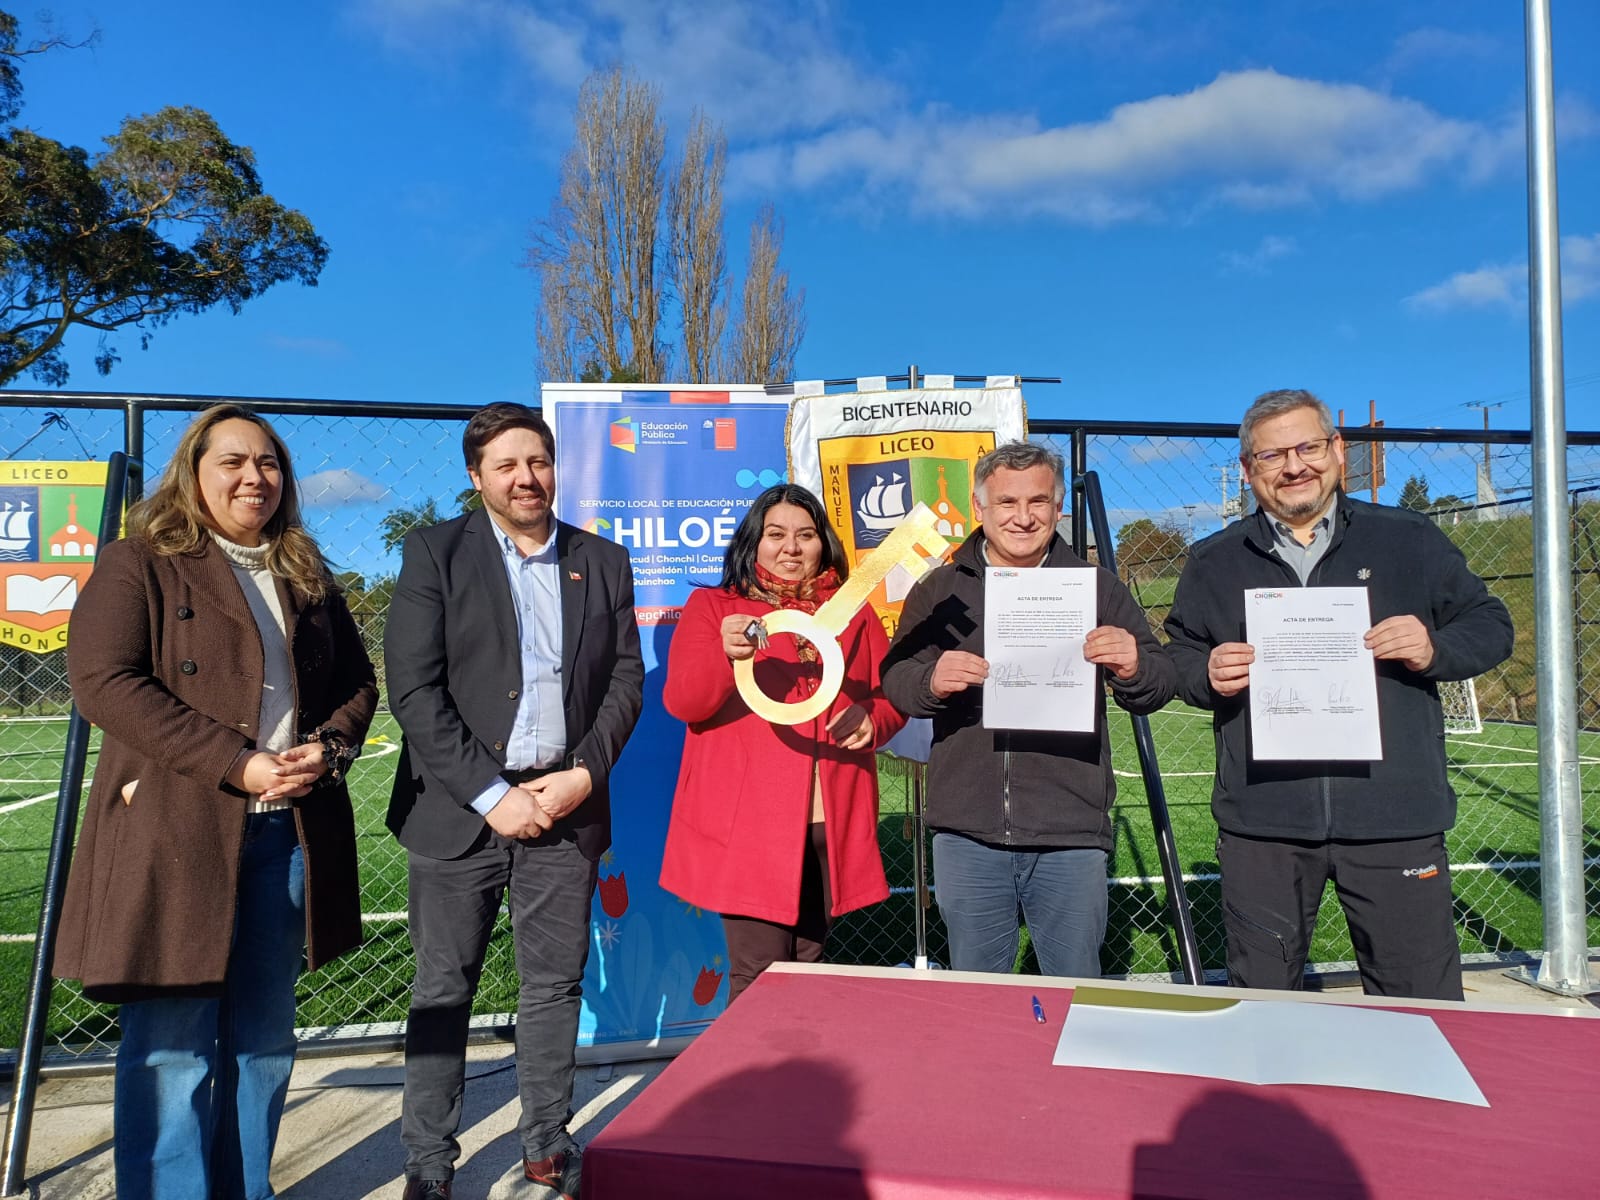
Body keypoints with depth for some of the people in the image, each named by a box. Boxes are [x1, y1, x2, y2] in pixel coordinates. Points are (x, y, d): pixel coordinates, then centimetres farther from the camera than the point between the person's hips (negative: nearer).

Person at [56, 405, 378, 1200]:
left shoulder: (306, 577, 15)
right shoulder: (139, 565, -1)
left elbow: (357, 682, 17)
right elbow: (103, 682, -13)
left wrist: (329, 747, -5)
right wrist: (237, 764, -19)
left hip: (287, 830, 5)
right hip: (174, 831, -5)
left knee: (263, 1037, 13)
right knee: (172, 1044, 1)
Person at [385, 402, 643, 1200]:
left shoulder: (603, 562, 9)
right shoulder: (435, 553, -1)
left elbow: (625, 680, 8)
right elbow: (413, 690, -8)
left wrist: (585, 775, -7)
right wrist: (491, 795, -13)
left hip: (566, 805, 2)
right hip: (460, 808, -2)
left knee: (555, 983, 10)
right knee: (444, 988, 7)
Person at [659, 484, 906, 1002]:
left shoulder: (853, 613, 14)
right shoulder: (712, 606, 4)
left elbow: (892, 695, 16)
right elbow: (682, 702, -7)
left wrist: (873, 720, -7)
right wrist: (726, 655, -26)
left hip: (832, 825, 4)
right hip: (748, 826, -3)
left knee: (807, 971, 13)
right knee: (759, 976, -4)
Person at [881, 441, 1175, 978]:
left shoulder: (1098, 587, 7)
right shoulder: (939, 590, 7)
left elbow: (1157, 687, 7)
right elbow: (894, 681, 5)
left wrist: (1134, 668, -17)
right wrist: (931, 682, -18)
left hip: (1071, 835, 0)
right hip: (966, 833, 1)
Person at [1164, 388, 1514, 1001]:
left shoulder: (1410, 540, 8)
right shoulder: (1213, 562, 10)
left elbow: (1490, 625, 11)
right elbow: (1176, 658, 14)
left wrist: (1435, 648, -10)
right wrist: (1205, 674, -8)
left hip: (1395, 819, 0)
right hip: (1261, 824, 1)